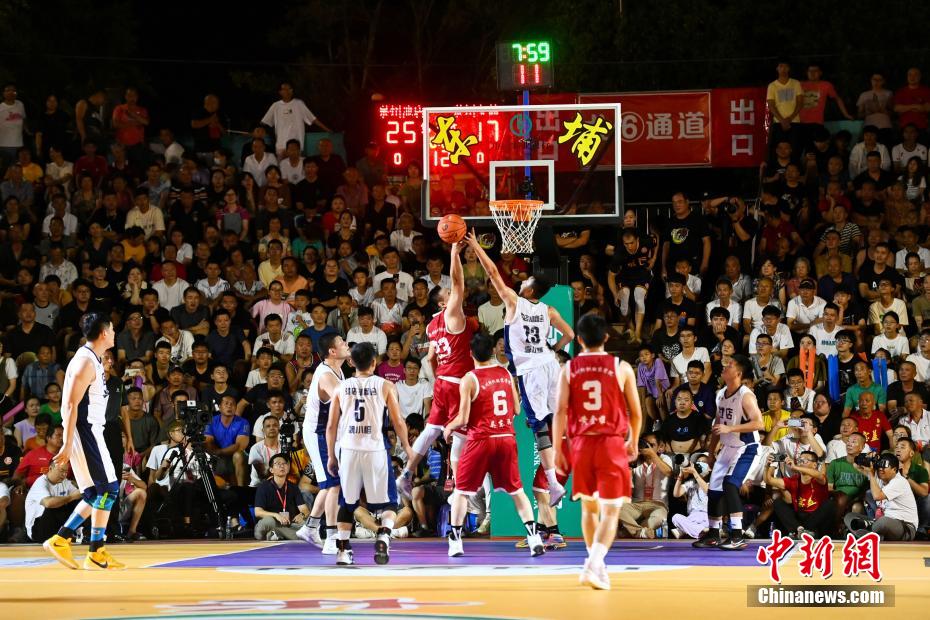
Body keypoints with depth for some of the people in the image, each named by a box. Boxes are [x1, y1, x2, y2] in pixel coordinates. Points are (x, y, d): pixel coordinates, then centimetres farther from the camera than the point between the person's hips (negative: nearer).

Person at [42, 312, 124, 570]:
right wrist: (68, 445, -24)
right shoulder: (85, 362, -15)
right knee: (108, 490, -9)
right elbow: (70, 406, -19)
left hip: (91, 433, 10)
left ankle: (60, 540, 13)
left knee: (95, 495, 12)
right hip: (84, 432, -10)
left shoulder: (93, 360, 16)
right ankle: (96, 554, -6)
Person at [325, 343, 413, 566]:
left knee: (347, 503, 15)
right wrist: (407, 448, 14)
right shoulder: (385, 386, 0)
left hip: (349, 449, 2)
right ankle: (383, 535, -17)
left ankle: (343, 550, 12)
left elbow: (331, 426, 7)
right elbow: (398, 422, 0)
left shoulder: (341, 388, 7)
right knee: (388, 502, 8)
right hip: (375, 449, -2)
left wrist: (331, 456, 16)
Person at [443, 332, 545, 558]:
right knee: (516, 489, 13)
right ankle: (534, 537, 3)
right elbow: (516, 409, 11)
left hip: (481, 439, -4)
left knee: (462, 490, 10)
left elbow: (463, 419, -11)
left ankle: (455, 541, 8)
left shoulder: (469, 379, -10)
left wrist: (448, 428, 9)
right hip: (507, 438, 4)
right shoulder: (506, 374, 5)